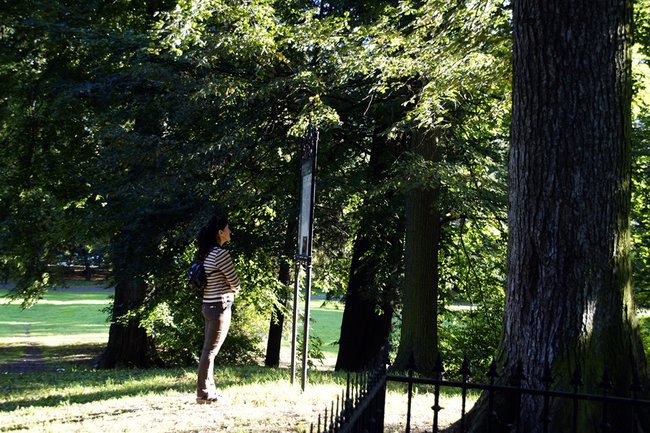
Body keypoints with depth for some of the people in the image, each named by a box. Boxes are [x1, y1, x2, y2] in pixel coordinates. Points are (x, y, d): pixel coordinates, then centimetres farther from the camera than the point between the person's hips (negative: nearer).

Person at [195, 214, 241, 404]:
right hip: (219, 306, -9)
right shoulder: (220, 253, -17)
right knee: (210, 351, -3)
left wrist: (230, 289, 5)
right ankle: (203, 394, 2)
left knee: (208, 350, 14)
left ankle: (208, 390, 23)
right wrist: (235, 290, 8)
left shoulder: (207, 253, 10)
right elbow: (234, 281, -14)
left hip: (208, 305, 9)